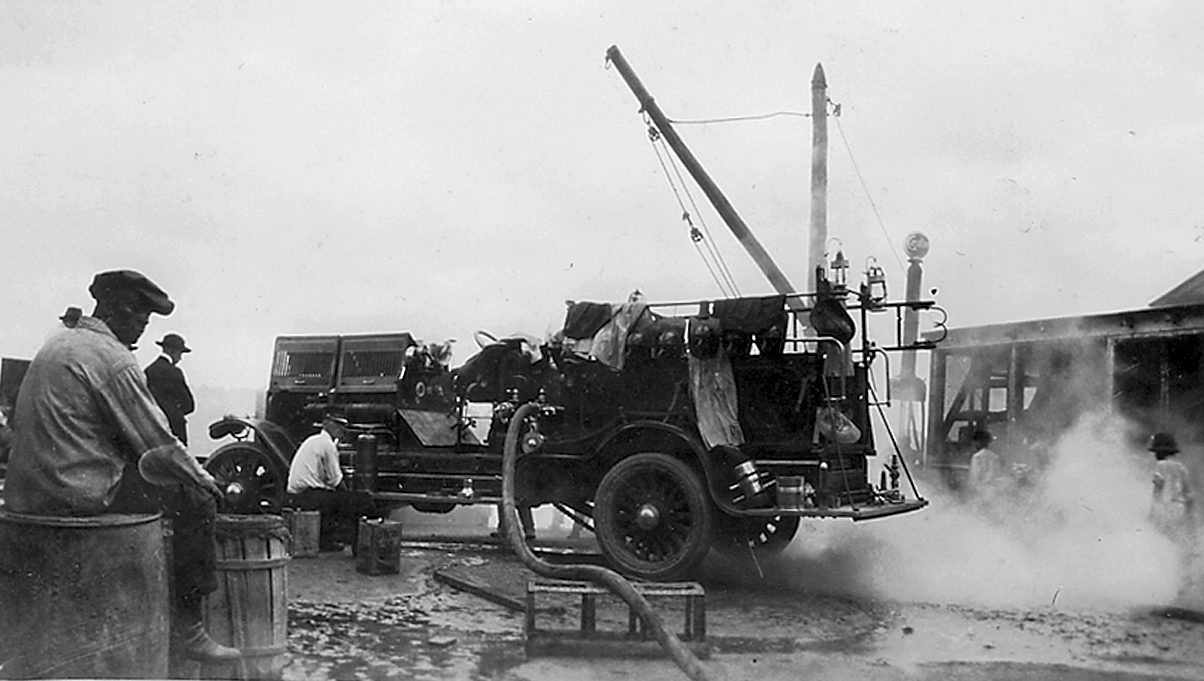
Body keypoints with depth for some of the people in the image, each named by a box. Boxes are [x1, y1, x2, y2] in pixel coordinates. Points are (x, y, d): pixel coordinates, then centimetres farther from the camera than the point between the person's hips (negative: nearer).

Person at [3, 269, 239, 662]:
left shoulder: (54, 347, 15)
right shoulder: (113, 359, -14)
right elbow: (160, 446, -14)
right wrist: (206, 480, 3)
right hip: (82, 497, -10)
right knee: (196, 500, -1)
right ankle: (185, 627, 3)